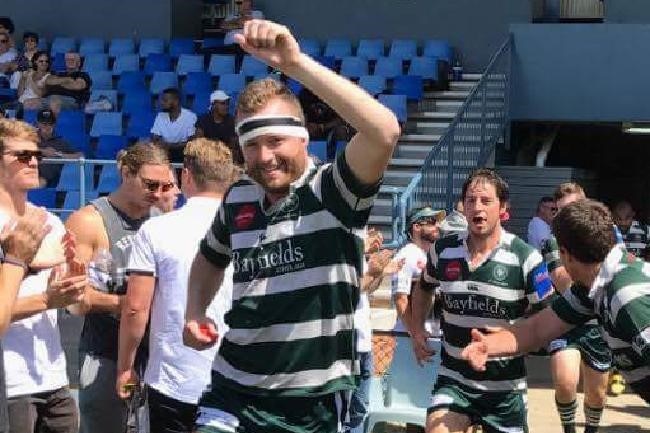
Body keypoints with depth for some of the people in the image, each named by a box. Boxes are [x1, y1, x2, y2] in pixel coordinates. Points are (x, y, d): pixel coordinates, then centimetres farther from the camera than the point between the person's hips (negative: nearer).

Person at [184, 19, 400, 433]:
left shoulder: (334, 191, -12)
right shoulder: (238, 198, 4)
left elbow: (385, 131, -32)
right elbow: (211, 258, 25)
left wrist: (295, 62, -35)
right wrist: (195, 311, 6)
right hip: (235, 392, 3)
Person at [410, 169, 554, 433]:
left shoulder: (525, 258, -12)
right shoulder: (443, 251, -2)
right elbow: (424, 288, 19)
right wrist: (417, 331, 10)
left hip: (505, 384, -1)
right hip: (453, 378, 1)